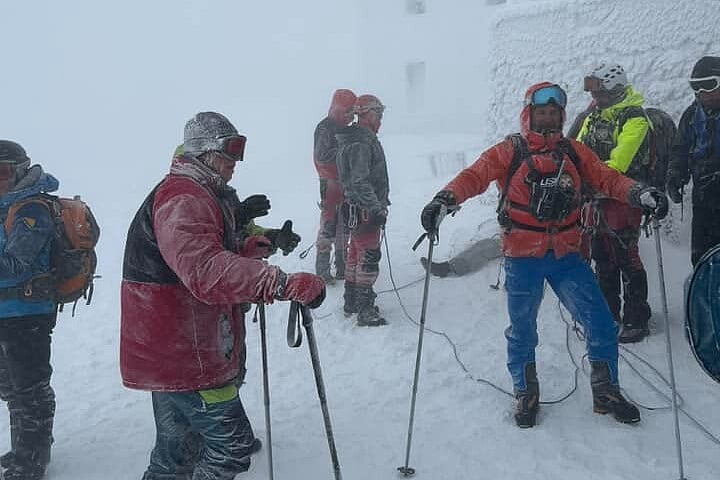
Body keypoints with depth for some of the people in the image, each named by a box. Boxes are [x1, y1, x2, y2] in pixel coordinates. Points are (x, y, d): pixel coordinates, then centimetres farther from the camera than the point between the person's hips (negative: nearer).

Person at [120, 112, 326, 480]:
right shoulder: (183, 199, -20)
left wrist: (249, 246, 4)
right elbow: (207, 271, -38)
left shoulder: (201, 196, 16)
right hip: (185, 357, -11)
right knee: (233, 446, -2)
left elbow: (213, 253, 22)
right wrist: (285, 283, -44)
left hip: (168, 351, 11)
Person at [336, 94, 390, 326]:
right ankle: (365, 310, 0)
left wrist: (380, 203, 28)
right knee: (369, 257, -6)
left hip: (359, 209, 11)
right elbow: (360, 181, -26)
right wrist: (376, 208, -29)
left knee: (356, 255, 17)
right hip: (365, 210, -11)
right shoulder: (360, 143, -18)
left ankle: (351, 303, 29)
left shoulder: (363, 139, 15)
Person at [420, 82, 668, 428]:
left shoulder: (573, 152, 9)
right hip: (522, 258, -3)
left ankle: (607, 393, 25)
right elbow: (475, 176, -14)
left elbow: (606, 178, 3)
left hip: (566, 256, 3)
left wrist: (639, 193, -16)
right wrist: (444, 200, -32)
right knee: (522, 331, 10)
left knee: (601, 325, 3)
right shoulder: (509, 151, -2)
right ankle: (526, 395, 32)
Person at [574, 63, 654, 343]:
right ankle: (608, 314, 28)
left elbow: (618, 163, -25)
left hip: (624, 198, -7)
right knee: (602, 259, 14)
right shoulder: (593, 117, 12)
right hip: (597, 197, 8)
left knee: (627, 260, -3)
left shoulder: (634, 120, -13)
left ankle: (637, 320, 8)